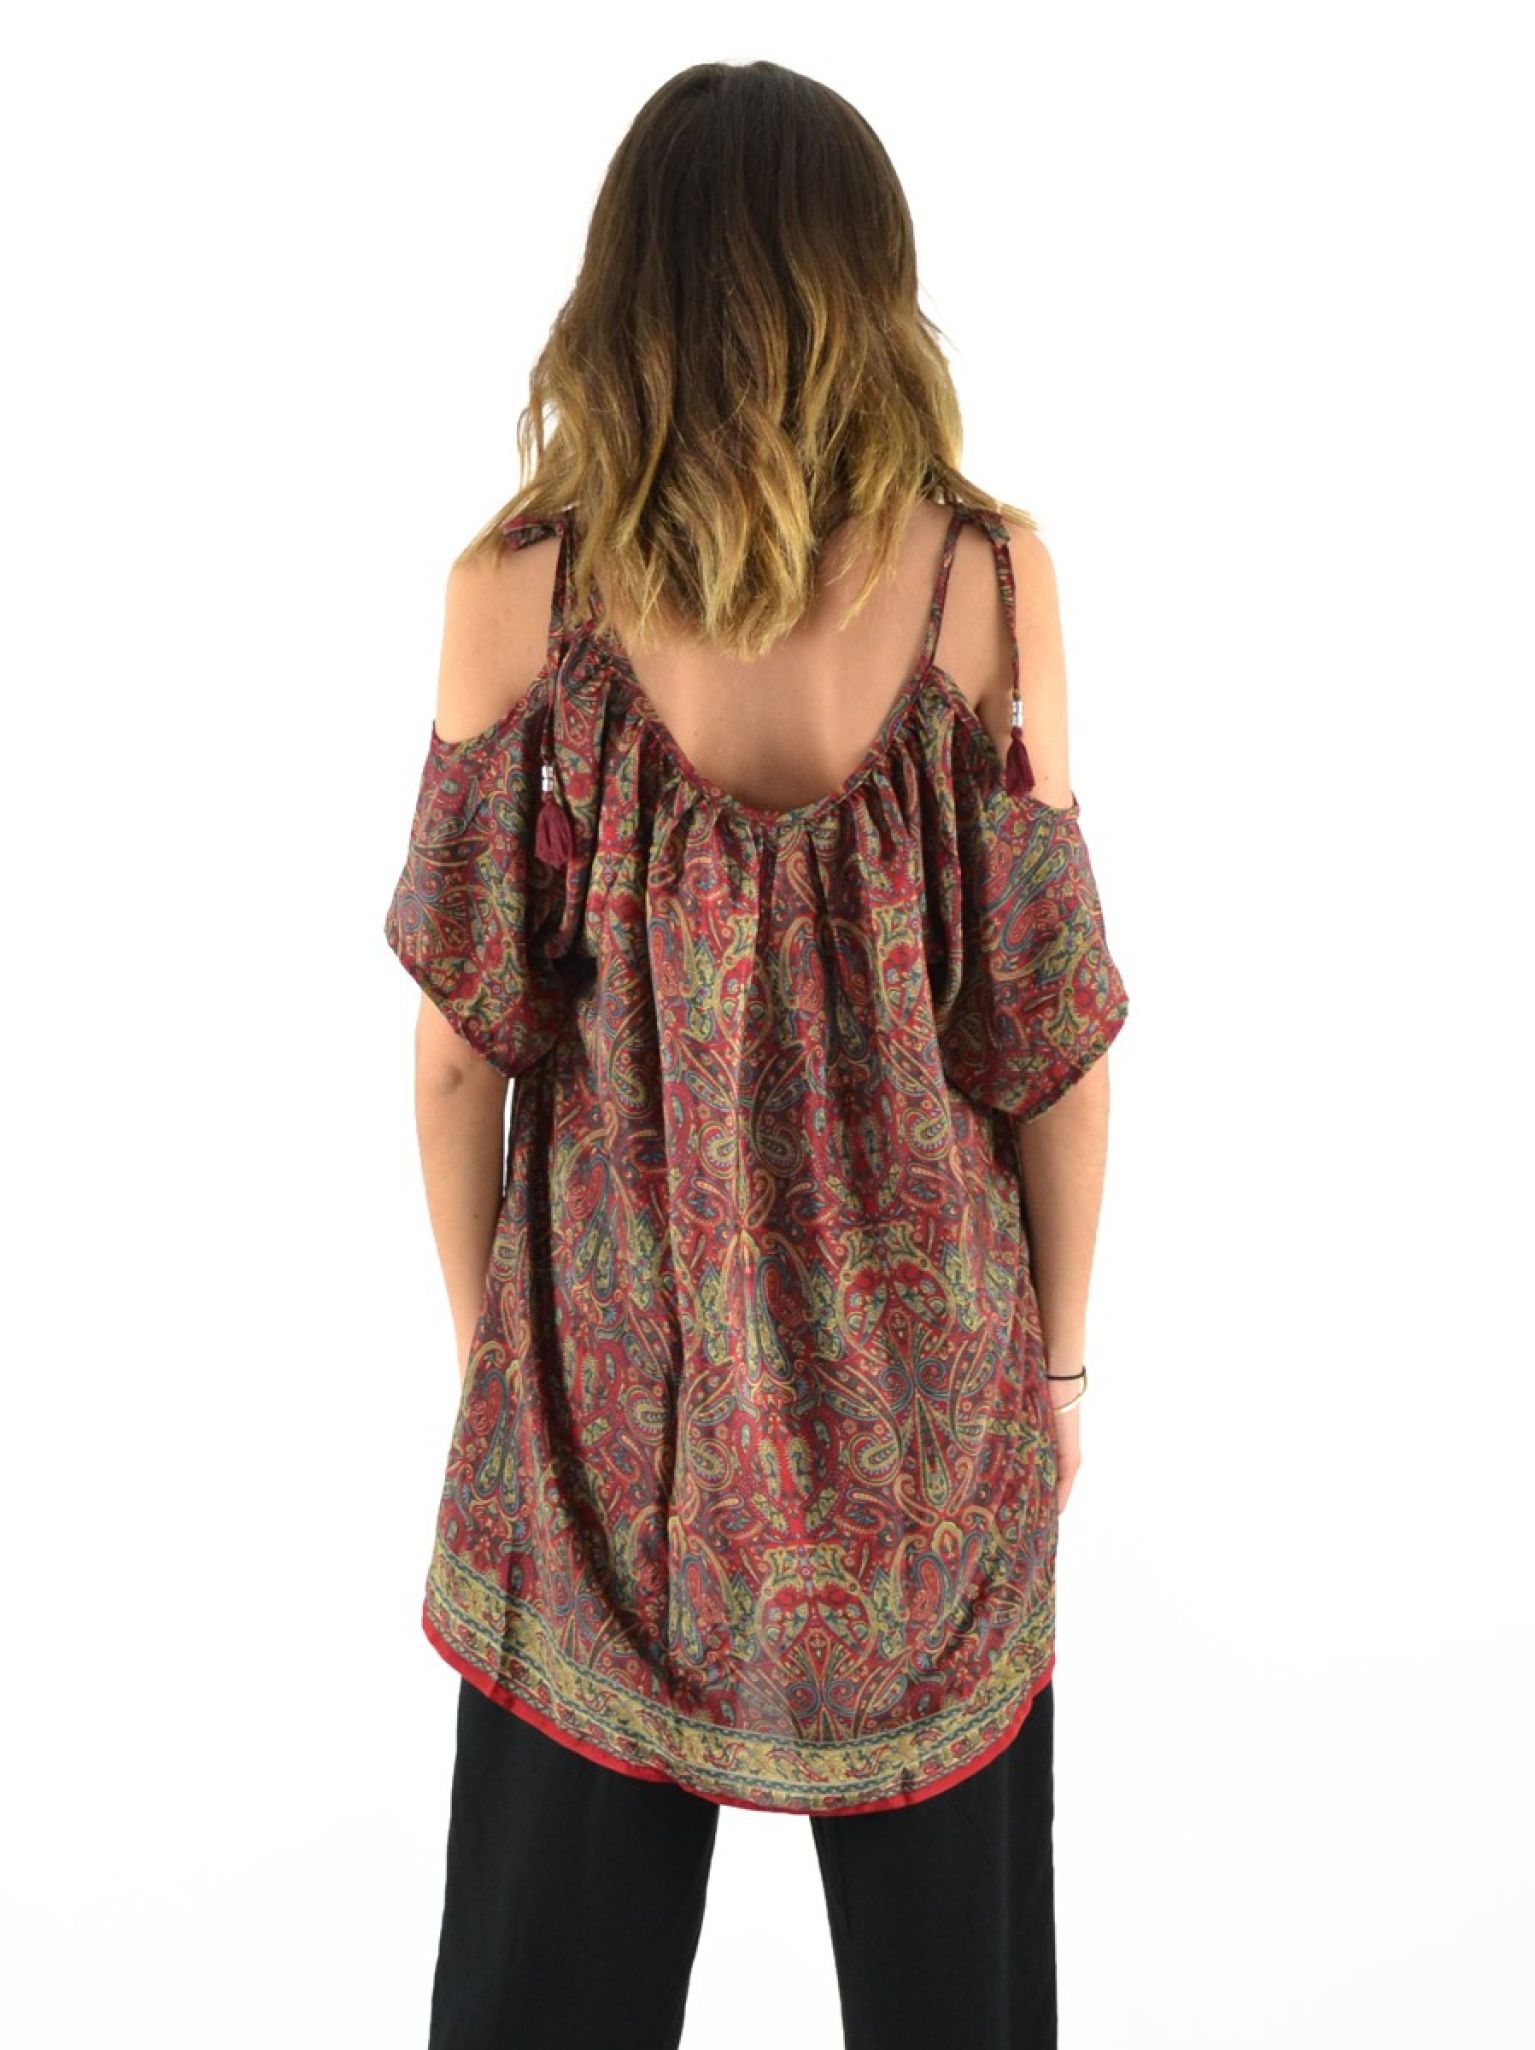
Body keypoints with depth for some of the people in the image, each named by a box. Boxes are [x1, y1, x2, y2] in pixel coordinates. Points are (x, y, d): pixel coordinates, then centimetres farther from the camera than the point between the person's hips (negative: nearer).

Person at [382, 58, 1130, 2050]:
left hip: (606, 1358, 0)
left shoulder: (517, 587, -9)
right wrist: (1060, 1357, 7)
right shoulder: (987, 577, -10)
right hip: (924, 1358, 0)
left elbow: (463, 1032, -5)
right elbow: (1054, 1025, -6)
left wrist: (482, 1338, 9)